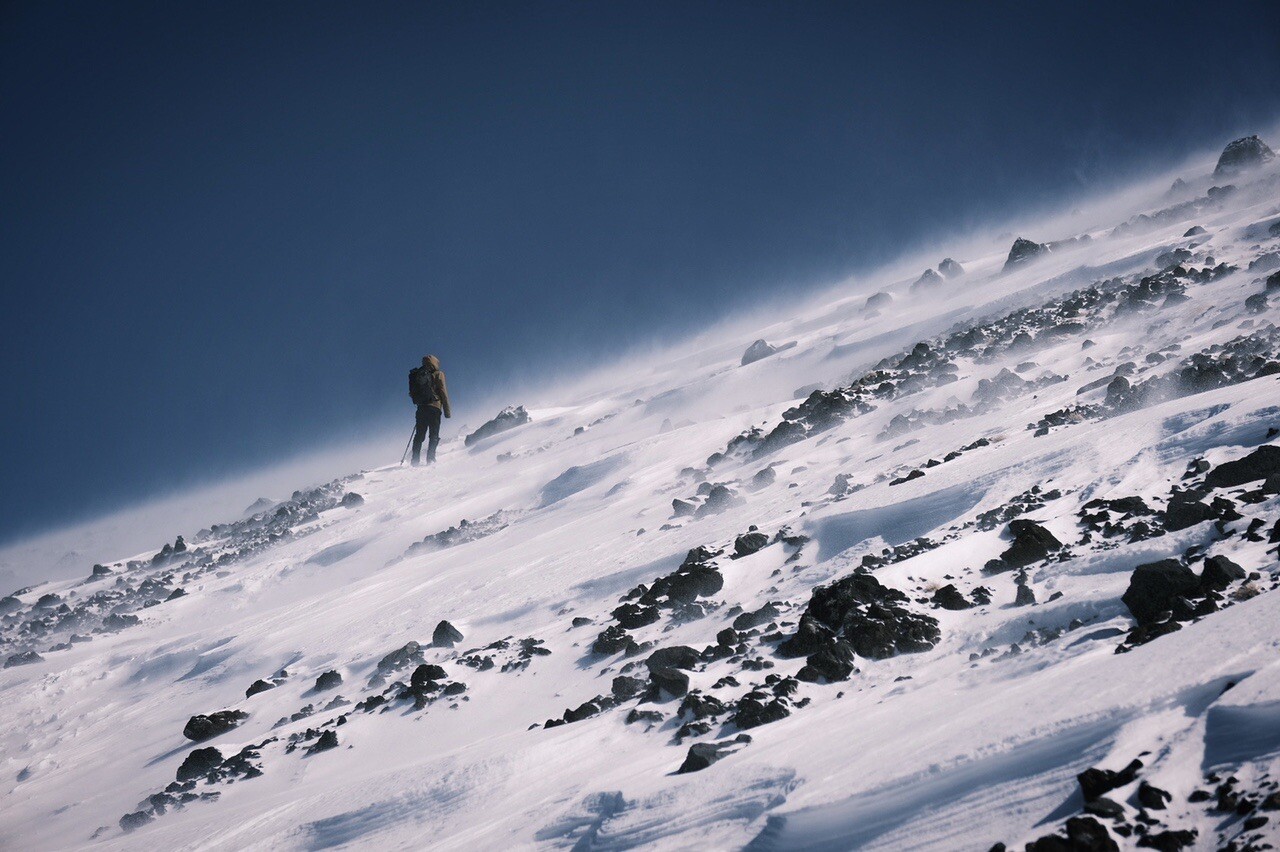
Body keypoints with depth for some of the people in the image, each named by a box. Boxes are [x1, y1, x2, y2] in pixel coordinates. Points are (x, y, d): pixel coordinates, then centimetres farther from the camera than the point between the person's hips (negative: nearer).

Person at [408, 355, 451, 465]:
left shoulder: (417, 375, 14)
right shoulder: (438, 374, 0)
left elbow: (412, 393, 13)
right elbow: (443, 392, -4)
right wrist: (447, 411, -2)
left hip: (421, 407, 5)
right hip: (434, 407, -5)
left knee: (419, 435, 9)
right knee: (434, 435, -3)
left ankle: (415, 460, 3)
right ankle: (430, 459, -15)